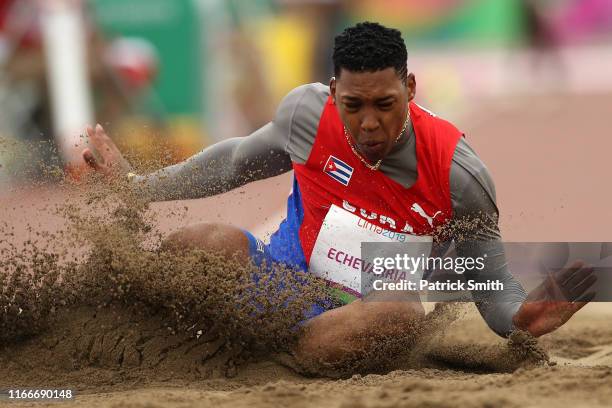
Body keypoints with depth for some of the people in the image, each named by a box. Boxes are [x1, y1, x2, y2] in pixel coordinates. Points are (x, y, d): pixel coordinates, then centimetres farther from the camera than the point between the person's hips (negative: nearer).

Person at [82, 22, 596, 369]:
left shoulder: (457, 173, -11)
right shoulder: (308, 112, -5)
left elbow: (491, 283, -4)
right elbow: (240, 160, 17)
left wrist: (521, 317, -28)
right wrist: (138, 186, 21)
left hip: (360, 314, -2)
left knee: (402, 315, -41)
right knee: (205, 243, -31)